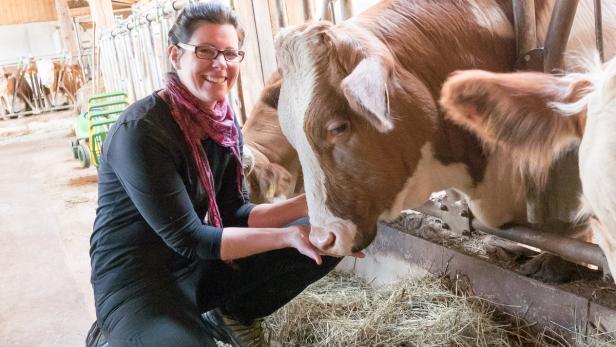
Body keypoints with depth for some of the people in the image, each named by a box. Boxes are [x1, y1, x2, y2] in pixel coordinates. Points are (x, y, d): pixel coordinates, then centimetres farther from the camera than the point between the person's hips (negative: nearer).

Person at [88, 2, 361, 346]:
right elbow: (187, 238, -24)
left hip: (197, 266, 7)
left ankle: (232, 313, 13)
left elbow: (234, 214, -1)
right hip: (135, 279, -6)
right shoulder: (141, 130, -23)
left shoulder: (226, 123, -1)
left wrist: (306, 203, -16)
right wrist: (287, 235, -29)